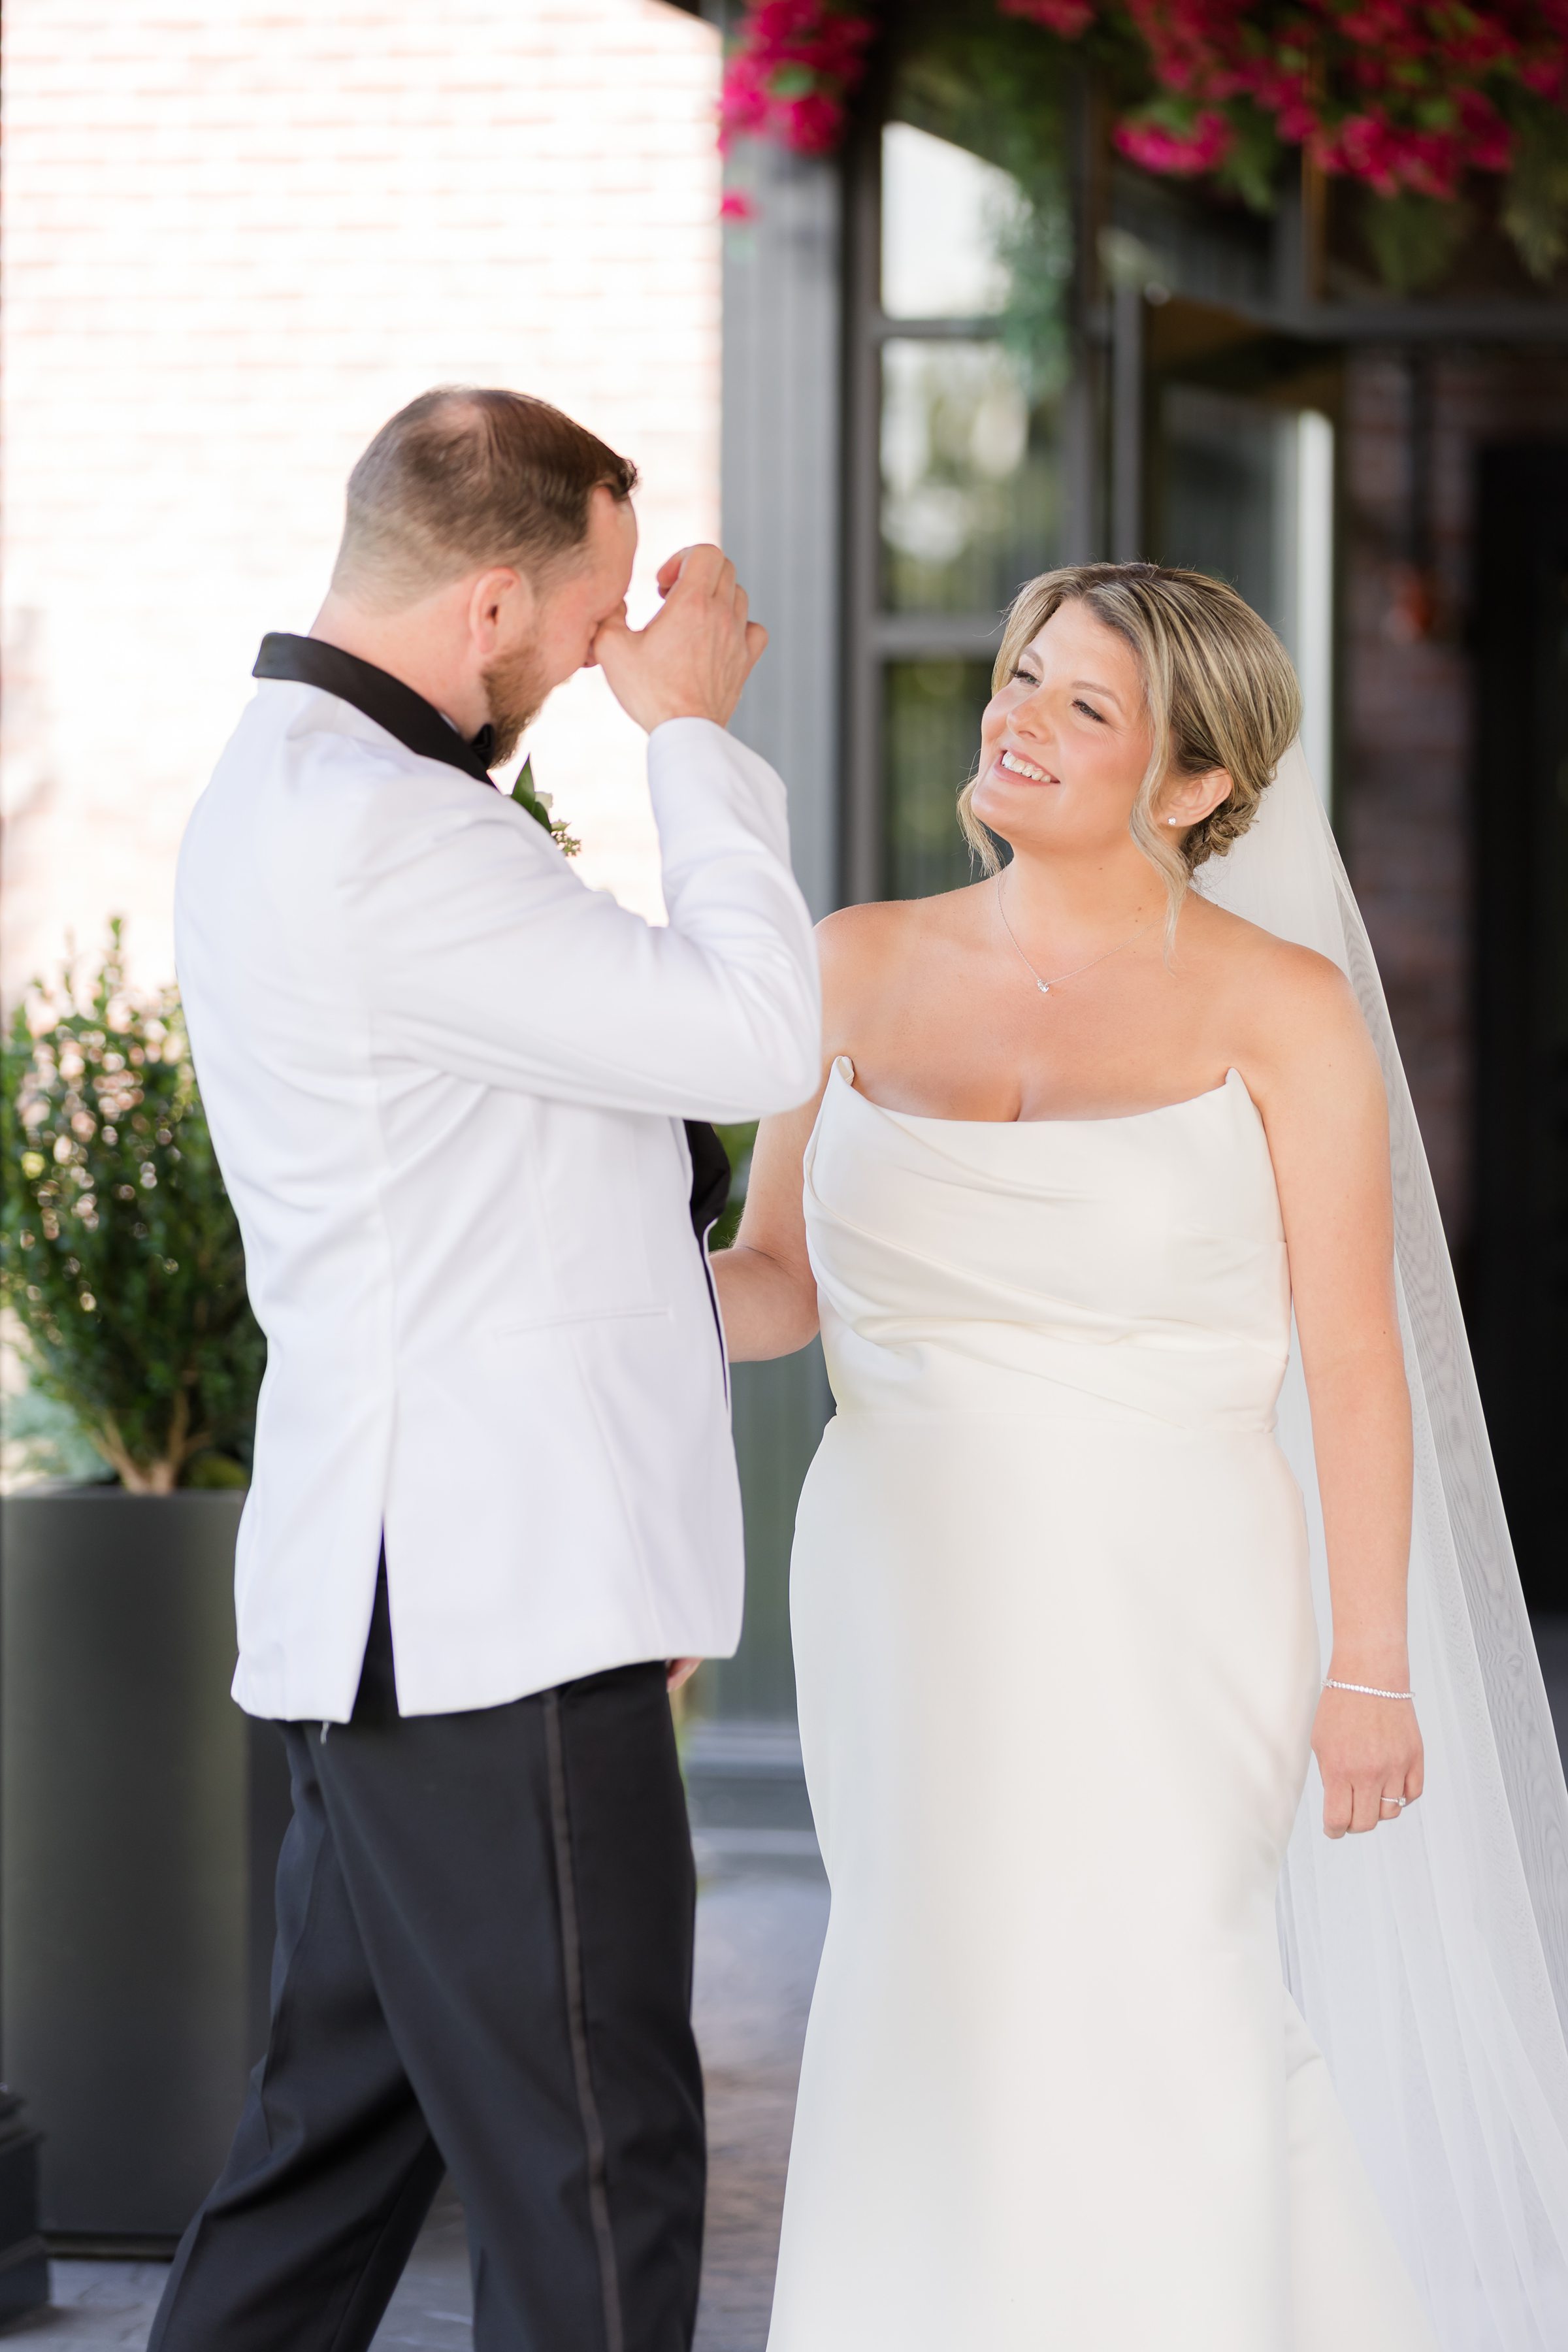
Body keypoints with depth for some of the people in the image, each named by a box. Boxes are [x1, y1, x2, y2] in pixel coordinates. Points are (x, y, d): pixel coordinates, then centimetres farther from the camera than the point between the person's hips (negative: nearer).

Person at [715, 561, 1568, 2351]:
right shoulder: (861, 970, 5)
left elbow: (1355, 1358, -5)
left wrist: (1371, 1666, -8)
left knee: (1120, 2048, -7)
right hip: (911, 1601, 4)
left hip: (1163, 1614, -4)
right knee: (946, 2048, 6)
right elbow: (778, 1280, 9)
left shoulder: (1279, 1006, -5)